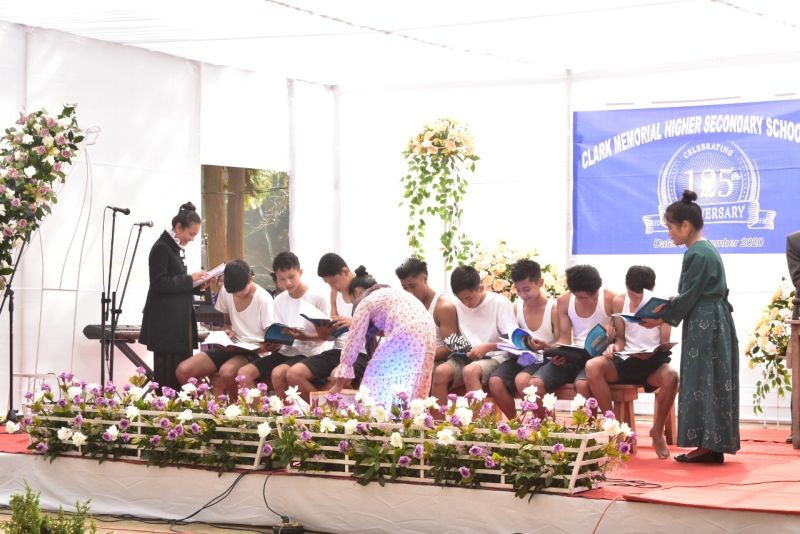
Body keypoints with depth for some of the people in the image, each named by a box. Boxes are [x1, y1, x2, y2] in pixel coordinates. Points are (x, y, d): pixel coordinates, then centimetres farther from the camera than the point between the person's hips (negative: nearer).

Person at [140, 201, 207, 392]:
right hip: (166, 323, -9)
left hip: (179, 321, 9)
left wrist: (196, 284, 7)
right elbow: (159, 284, -17)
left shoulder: (176, 248, 16)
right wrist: (189, 279, -16)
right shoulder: (161, 248, -11)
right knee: (167, 372, -7)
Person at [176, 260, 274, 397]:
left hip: (254, 351, -6)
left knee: (227, 372, -39)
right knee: (183, 370, -15)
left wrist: (245, 347, -23)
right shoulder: (225, 291, 2)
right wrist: (229, 331, -3)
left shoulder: (264, 300, -13)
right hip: (232, 347, 6)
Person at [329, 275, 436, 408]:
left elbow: (354, 342, 9)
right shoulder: (391, 294, 34)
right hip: (427, 332, 8)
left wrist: (339, 384, 11)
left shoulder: (366, 302, 11)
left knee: (381, 384, -1)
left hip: (405, 334, -8)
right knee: (412, 391, 8)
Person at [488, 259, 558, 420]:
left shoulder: (553, 309, -7)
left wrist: (544, 347, -26)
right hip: (521, 358, 5)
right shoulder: (516, 308, 7)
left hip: (544, 360, -5)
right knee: (495, 382, -25)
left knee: (521, 380, -36)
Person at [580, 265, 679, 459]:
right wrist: (615, 346, -16)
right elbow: (620, 337, 9)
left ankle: (657, 432, -11)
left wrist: (651, 354, -25)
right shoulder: (619, 302, 3)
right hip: (626, 360, 2)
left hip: (653, 362, -2)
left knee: (671, 377, -37)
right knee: (592, 367, -29)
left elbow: (665, 343, -3)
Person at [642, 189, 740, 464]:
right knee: (713, 383, 9)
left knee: (704, 382, -6)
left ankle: (709, 445, -5)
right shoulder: (707, 249, 15)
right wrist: (669, 305, 14)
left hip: (704, 325, -10)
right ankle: (713, 445, 11)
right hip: (713, 323, 10)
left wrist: (663, 319, -7)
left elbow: (688, 297, -15)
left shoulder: (696, 254, -15)